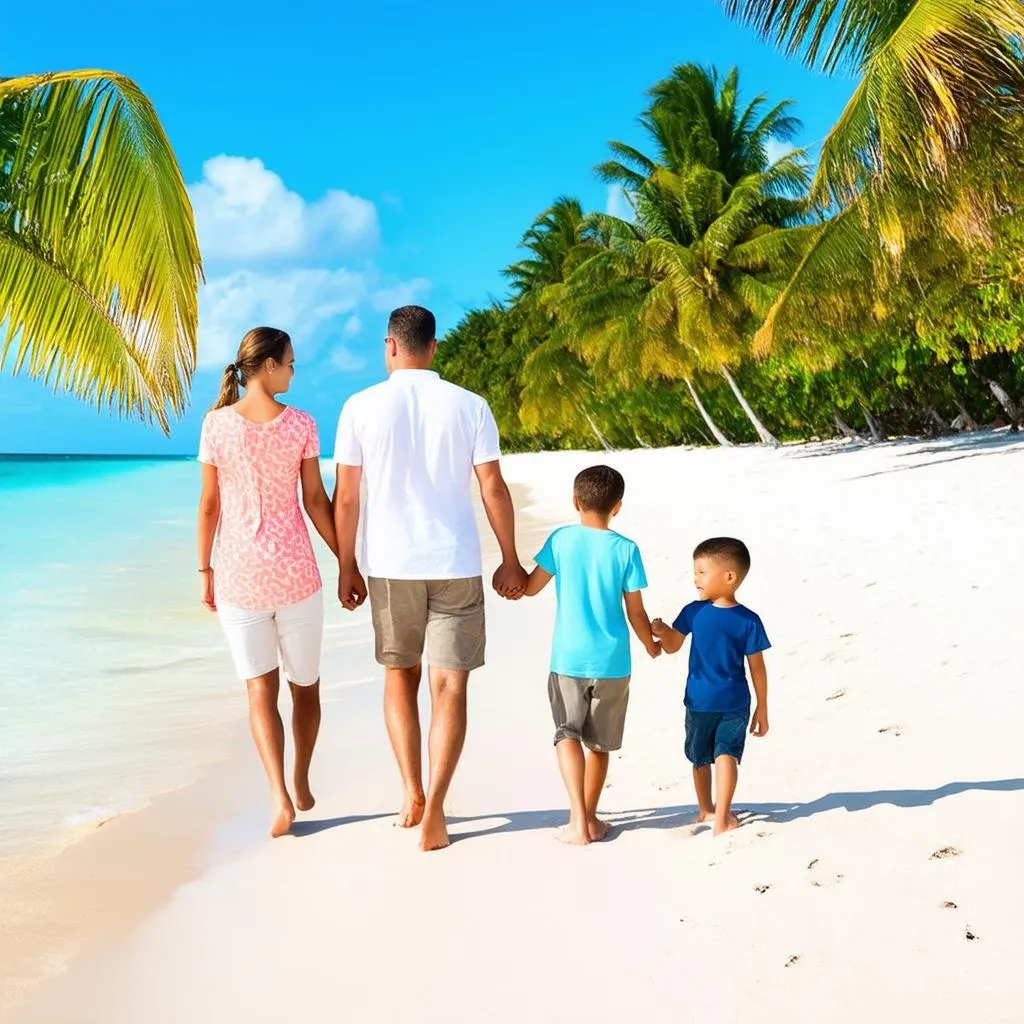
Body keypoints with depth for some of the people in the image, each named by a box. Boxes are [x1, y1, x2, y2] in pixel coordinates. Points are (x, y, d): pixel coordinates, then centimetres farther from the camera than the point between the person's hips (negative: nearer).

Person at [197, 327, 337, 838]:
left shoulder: (216, 423, -3)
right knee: (306, 682, 17)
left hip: (239, 572, 1)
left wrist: (205, 570, 9)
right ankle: (301, 785, 29)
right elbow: (316, 501, -3)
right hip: (295, 570, 0)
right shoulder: (300, 423, -5)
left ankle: (279, 797, -9)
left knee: (261, 688, 5)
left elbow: (209, 504, -1)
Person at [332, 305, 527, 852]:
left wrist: (347, 566, 9)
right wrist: (510, 561, 6)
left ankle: (412, 793, 15)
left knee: (400, 677, 18)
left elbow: (345, 497, -1)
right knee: (449, 686, 2)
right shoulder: (469, 406, -2)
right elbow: (493, 489, -3)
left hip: (390, 565, 1)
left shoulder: (362, 407, -2)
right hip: (456, 565, 0)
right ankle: (433, 811, -4)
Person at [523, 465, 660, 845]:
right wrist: (651, 644, 18)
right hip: (612, 661, 1)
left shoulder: (561, 540, -4)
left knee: (568, 733, 4)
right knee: (599, 742, 14)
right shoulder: (626, 549, -4)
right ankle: (590, 819, 25)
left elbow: (530, 587, 5)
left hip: (569, 658, -1)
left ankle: (578, 820, -11)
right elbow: (635, 612, 0)